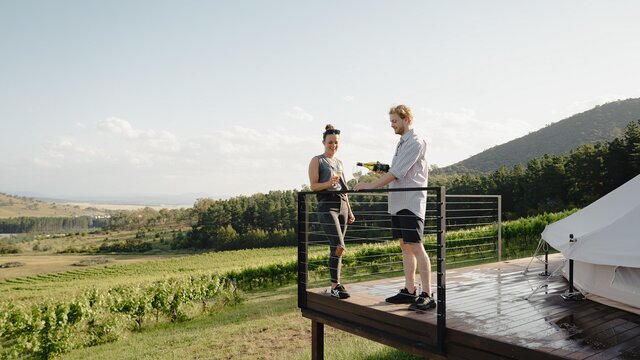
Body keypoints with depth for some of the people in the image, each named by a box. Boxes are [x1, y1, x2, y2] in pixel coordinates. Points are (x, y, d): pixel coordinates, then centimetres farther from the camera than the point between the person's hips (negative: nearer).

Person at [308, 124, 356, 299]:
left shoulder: (339, 162, 19)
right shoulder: (317, 160, 1)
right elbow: (313, 186, -6)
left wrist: (350, 211, 18)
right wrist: (328, 184, -25)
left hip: (342, 206, 6)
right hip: (327, 206, -6)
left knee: (335, 247, 6)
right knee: (339, 246, -15)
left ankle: (335, 284, 13)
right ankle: (335, 286, -5)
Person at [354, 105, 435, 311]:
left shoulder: (415, 142, -9)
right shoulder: (402, 143, 20)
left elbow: (398, 172, -17)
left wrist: (371, 186, -15)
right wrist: (383, 169, 8)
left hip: (411, 203, -9)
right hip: (398, 202, 9)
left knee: (415, 246, -10)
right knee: (405, 247, 10)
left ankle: (427, 295, -6)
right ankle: (409, 291, 16)